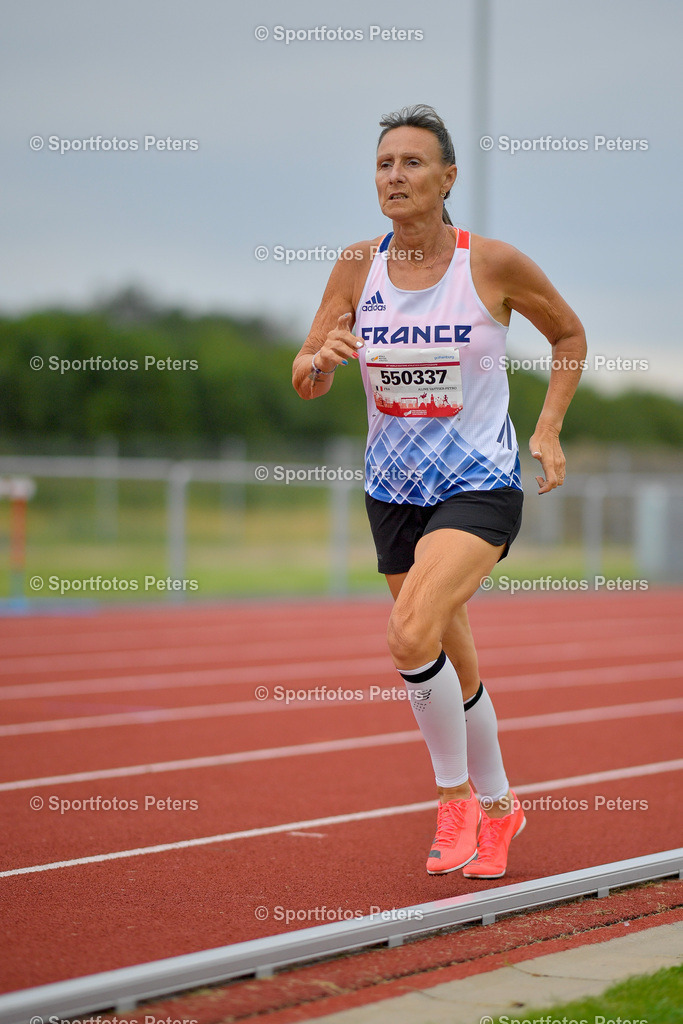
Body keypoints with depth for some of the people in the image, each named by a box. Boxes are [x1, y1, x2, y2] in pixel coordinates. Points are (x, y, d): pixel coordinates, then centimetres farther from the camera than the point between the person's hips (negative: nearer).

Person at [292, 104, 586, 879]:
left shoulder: (494, 264, -12)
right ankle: (497, 807, 36)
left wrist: (548, 430, -4)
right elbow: (306, 384, -1)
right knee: (454, 670, 15)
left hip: (480, 485, -4)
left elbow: (570, 334, 5)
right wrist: (322, 358, -24)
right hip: (393, 488, 4)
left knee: (412, 636, -25)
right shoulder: (358, 267, -4)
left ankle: (457, 798, -3)